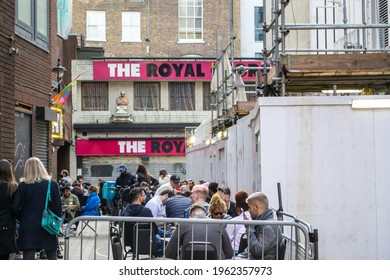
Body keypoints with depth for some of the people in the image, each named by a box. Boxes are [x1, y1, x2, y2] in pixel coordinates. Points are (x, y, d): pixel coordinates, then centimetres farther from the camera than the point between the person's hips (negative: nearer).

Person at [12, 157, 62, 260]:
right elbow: (58, 207, -4)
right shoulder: (53, 184, -3)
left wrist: (23, 219, 9)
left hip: (28, 228, -1)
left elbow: (15, 208, -9)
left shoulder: (22, 186, -5)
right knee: (52, 258, 16)